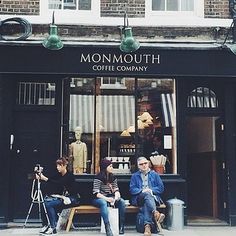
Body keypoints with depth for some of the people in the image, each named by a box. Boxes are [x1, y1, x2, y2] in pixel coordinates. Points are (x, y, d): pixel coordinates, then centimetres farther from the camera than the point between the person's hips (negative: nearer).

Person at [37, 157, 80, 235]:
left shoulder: (69, 176, -14)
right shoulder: (59, 175, 9)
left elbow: (58, 183, -28)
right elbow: (51, 180, -3)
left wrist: (45, 178, -35)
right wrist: (41, 177, -22)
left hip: (71, 198, -7)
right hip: (62, 196, 7)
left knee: (49, 204, -25)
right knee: (45, 201, -18)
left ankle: (53, 228, -17)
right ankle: (46, 225, -12)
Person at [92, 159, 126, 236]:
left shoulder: (113, 177, 9)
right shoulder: (98, 177, -10)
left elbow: (116, 190, 4)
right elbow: (96, 193, -17)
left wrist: (116, 196, -19)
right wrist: (106, 198, -30)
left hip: (110, 198, 5)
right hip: (99, 199, -5)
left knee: (122, 201, -22)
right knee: (103, 203, -39)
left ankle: (121, 226, -20)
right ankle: (107, 228, -45)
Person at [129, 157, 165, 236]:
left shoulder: (154, 174, 20)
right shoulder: (135, 176, 20)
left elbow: (161, 188, 11)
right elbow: (132, 189, 7)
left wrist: (151, 190, -7)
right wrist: (142, 191, -11)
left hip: (154, 197, 1)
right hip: (139, 199, -1)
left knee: (146, 204, -36)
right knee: (147, 195, -37)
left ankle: (147, 226, -54)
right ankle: (156, 213, -61)